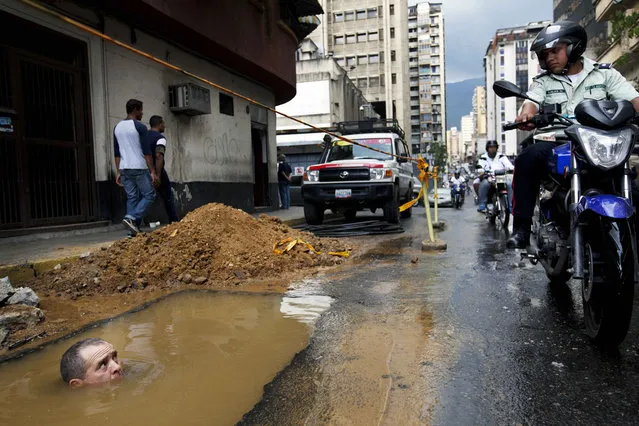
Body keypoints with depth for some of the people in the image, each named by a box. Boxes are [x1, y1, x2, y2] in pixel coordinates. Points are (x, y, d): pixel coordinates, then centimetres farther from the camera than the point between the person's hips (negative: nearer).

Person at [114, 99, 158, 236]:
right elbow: (146, 151, -13)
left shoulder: (117, 127, 13)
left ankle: (134, 231, 5)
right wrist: (153, 172, -12)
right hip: (139, 168, -7)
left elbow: (117, 152, 13)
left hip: (124, 168, 7)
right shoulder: (140, 127, -9)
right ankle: (131, 218, -16)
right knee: (149, 195, 3)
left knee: (132, 197, 9)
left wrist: (118, 172, 16)